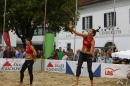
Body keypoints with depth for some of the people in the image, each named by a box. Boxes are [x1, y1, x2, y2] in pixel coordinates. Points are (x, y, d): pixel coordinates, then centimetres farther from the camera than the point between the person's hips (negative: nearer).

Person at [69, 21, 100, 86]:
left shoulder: (92, 41, -22)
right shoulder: (85, 36, -10)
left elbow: (91, 52, -26)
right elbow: (76, 33, -17)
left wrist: (86, 52, -44)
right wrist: (71, 28, -33)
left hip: (88, 55, -4)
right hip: (82, 53, 4)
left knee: (89, 69, -1)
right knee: (79, 66, -12)